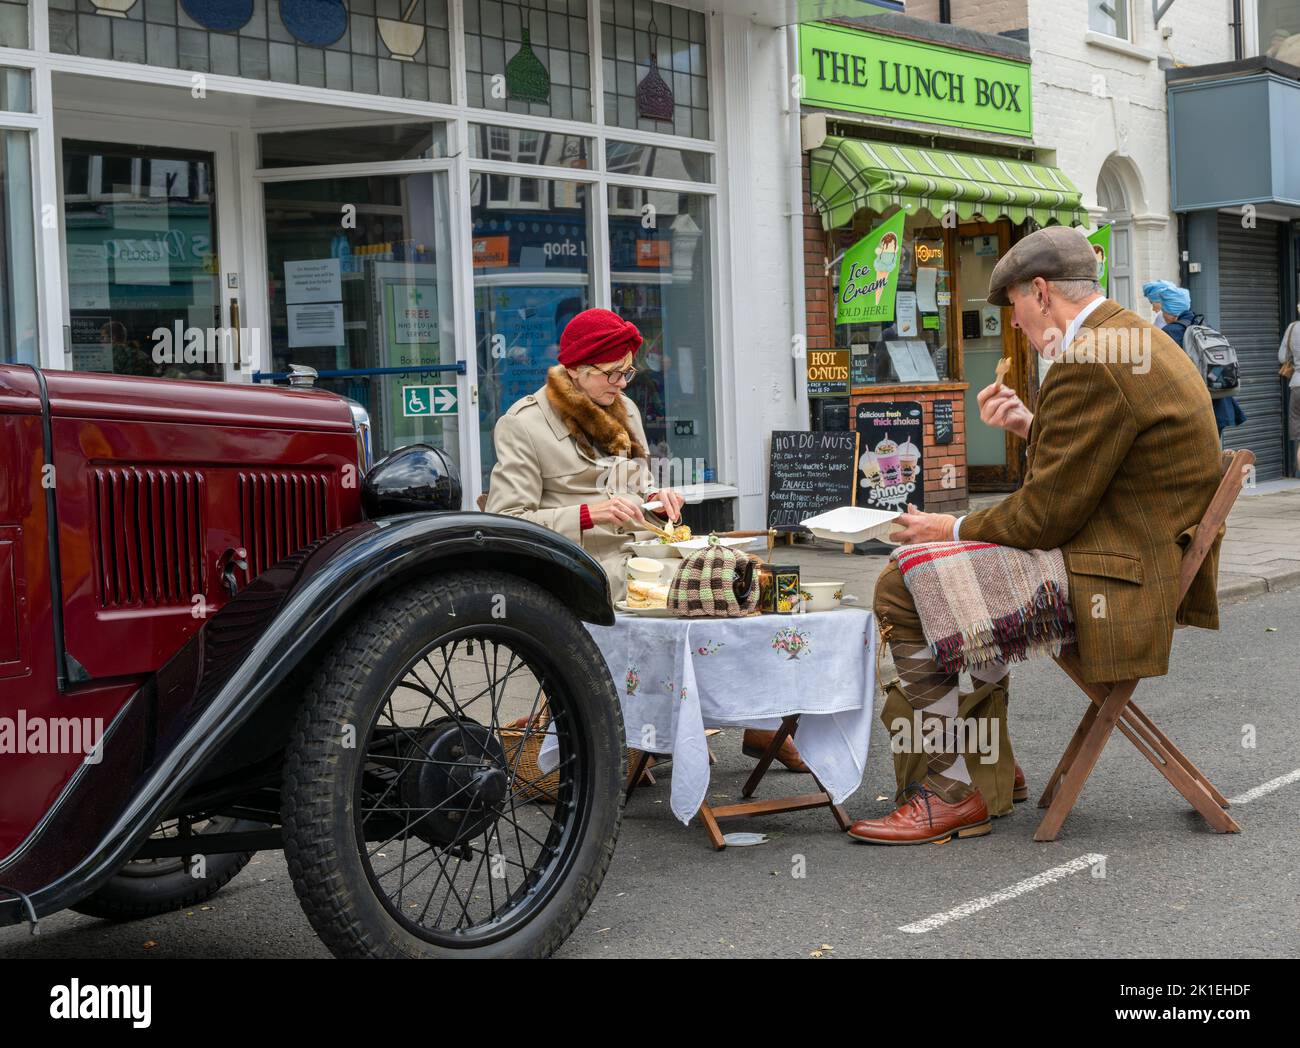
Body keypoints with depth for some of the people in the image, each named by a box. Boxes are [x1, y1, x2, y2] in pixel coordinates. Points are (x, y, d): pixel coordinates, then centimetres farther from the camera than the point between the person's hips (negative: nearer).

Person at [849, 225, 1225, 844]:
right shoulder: (1137, 338, 13)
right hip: (1156, 554, 11)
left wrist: (954, 530, -4)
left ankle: (954, 793, -5)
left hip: (1118, 579, -11)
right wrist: (1031, 428, 12)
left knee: (902, 589, -12)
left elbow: (1047, 515, -18)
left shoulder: (1088, 367, -20)